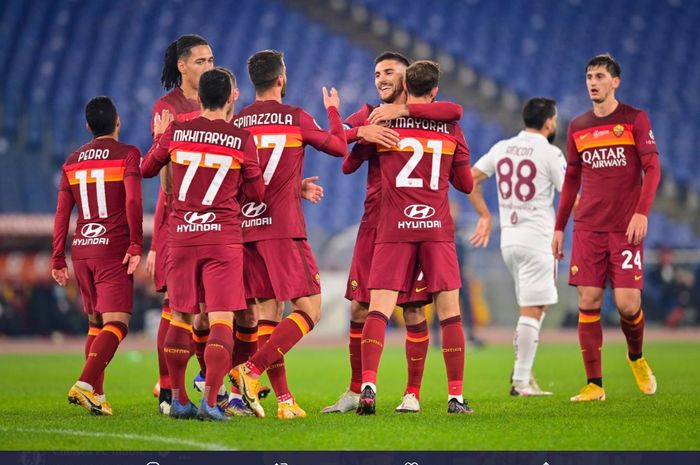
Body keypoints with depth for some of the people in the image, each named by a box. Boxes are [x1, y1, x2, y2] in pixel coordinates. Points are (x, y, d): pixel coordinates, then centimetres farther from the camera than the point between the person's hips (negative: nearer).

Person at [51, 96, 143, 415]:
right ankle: (85, 384, -28)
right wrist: (136, 245, -13)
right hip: (114, 251, -6)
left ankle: (97, 395, 12)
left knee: (95, 323, 16)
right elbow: (132, 201, -15)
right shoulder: (127, 154, -2)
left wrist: (58, 259, 15)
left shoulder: (72, 162, 13)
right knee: (117, 322, -10)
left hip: (81, 249, 6)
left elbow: (62, 213, 12)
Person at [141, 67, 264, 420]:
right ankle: (210, 400, -18)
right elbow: (257, 193, 4)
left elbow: (146, 169, 18)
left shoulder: (175, 132, 2)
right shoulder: (242, 140, -4)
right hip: (223, 238, -3)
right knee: (221, 319, -5)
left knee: (180, 317, 13)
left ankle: (178, 400, 18)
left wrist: (159, 138, 34)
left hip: (181, 235, 3)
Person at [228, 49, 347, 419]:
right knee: (309, 309, -2)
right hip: (282, 227, -5)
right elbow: (339, 146, 11)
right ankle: (252, 370, -18)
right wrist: (334, 111, 30)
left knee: (266, 312, 7)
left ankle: (283, 399, 2)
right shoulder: (296, 118, -3)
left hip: (245, 227, 5)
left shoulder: (235, 123, 8)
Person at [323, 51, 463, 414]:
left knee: (413, 309, -2)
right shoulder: (369, 115, 12)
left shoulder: (421, 113, 2)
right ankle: (355, 392, 15)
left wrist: (401, 110, -22)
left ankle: (412, 394, 6)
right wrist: (362, 132, -24)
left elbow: (455, 111, -20)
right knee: (359, 307, 5)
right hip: (374, 221, 4)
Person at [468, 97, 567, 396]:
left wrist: (485, 216, 18)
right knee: (532, 310, -4)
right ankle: (521, 381, -6)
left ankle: (522, 369, 9)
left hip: (508, 238, 7)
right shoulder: (549, 153, -9)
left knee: (536, 305, 18)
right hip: (536, 239, -7)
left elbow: (470, 180, 11)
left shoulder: (502, 148, 9)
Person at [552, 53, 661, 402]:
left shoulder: (635, 120, 1)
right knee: (588, 302, -5)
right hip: (587, 229, 3)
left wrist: (641, 213, -17)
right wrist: (559, 227, 15)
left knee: (627, 304, -9)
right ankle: (594, 384, -1)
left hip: (625, 228, -3)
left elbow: (652, 169, -4)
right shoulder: (577, 127, 13)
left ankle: (637, 358, 22)